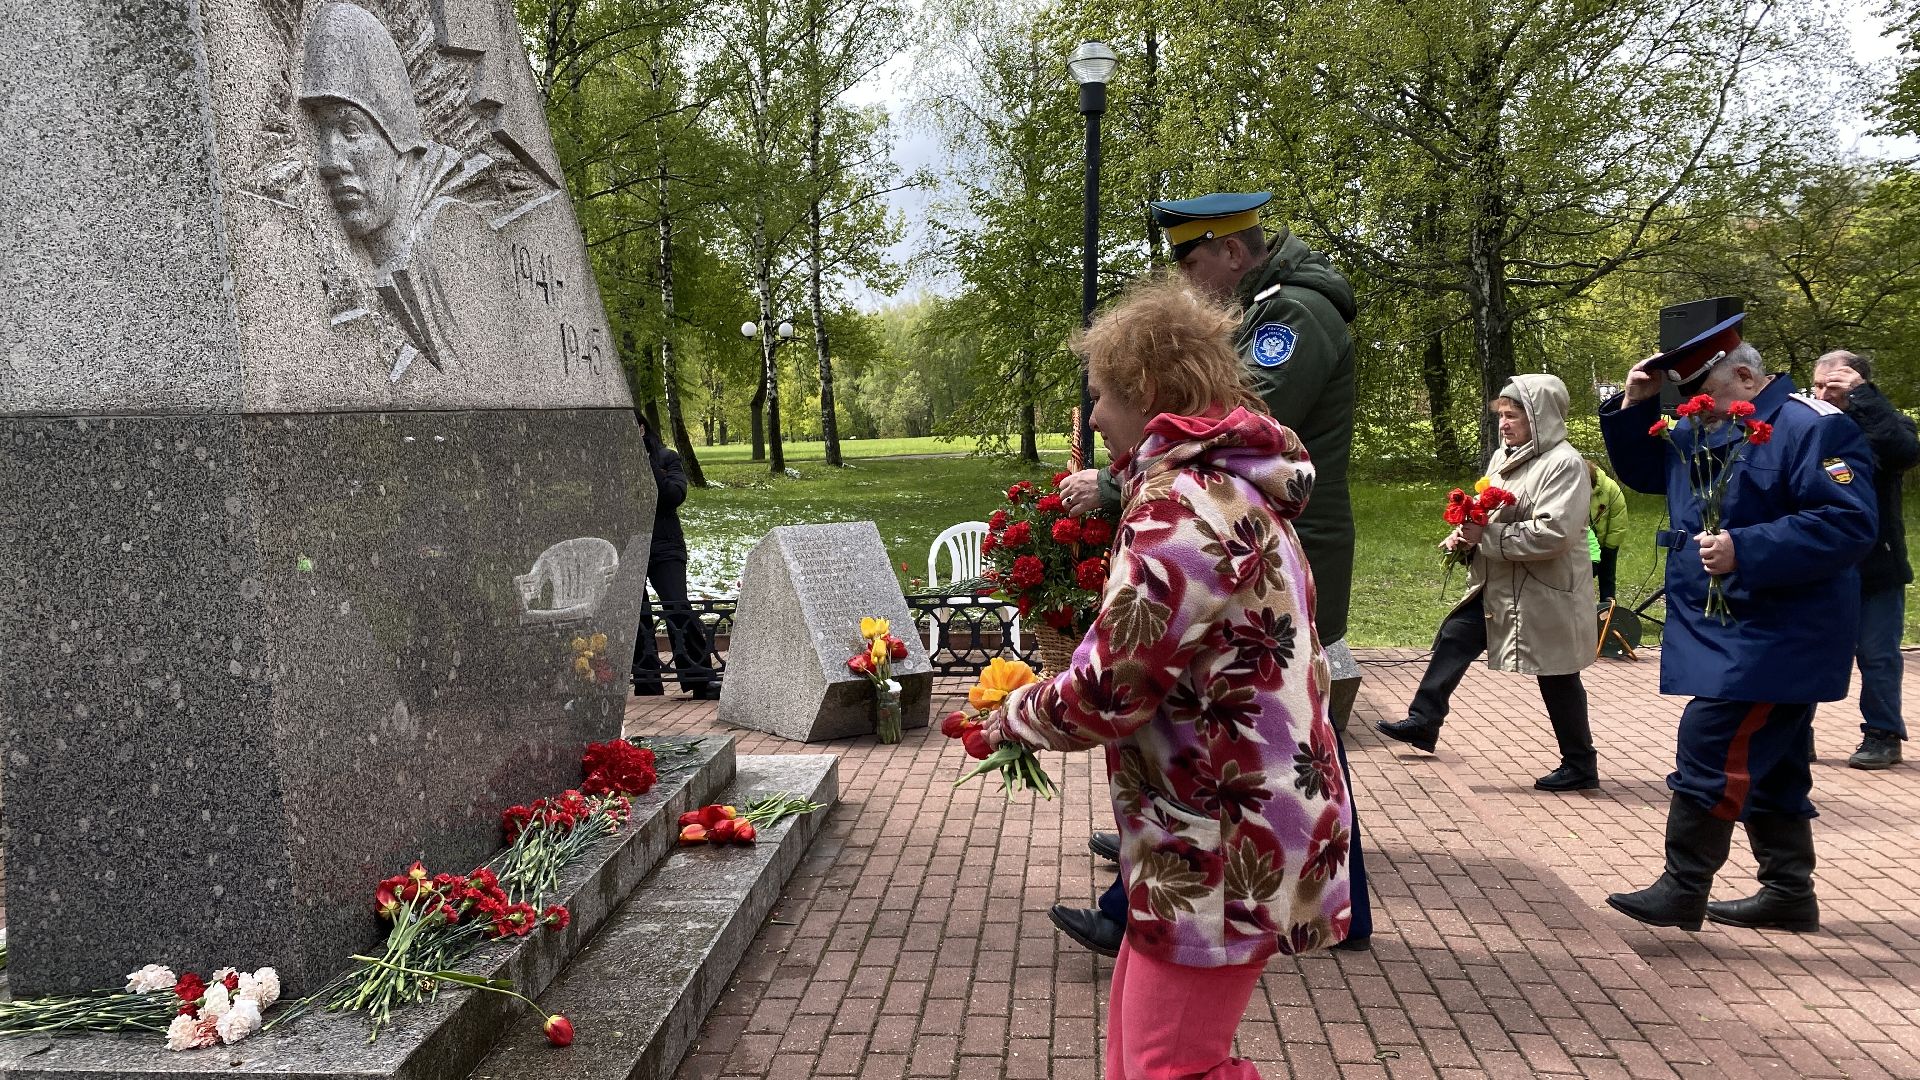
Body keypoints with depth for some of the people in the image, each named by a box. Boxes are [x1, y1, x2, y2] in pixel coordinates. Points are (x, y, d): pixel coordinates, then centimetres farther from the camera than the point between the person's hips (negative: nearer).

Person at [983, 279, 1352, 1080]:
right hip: (1233, 828, 10)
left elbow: (1107, 691, -22)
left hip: (1224, 846, -10)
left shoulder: (1182, 504, -21)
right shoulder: (1236, 488, 12)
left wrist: (1018, 717, -3)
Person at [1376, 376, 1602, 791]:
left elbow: (1553, 532, -27)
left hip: (1545, 593, -8)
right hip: (1497, 585, 9)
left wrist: (1486, 537, -23)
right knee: (1453, 637, 10)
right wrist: (1465, 533, -4)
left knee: (1557, 678, 3)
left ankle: (1580, 766, 18)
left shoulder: (1564, 463, -18)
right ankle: (1424, 721, 22)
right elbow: (1489, 511, 18)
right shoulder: (1504, 456, 8)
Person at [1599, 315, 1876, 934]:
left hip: (1773, 638, -9)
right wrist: (1635, 405, 6)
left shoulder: (1813, 428, -14)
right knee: (1764, 764, 14)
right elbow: (1640, 469, 23)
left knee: (1709, 750, -12)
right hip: (1727, 633, 9)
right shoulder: (1700, 436, 12)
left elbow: (1849, 524, -23)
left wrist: (1746, 551, -29)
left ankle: (1683, 890, -4)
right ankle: (1789, 894, 24)